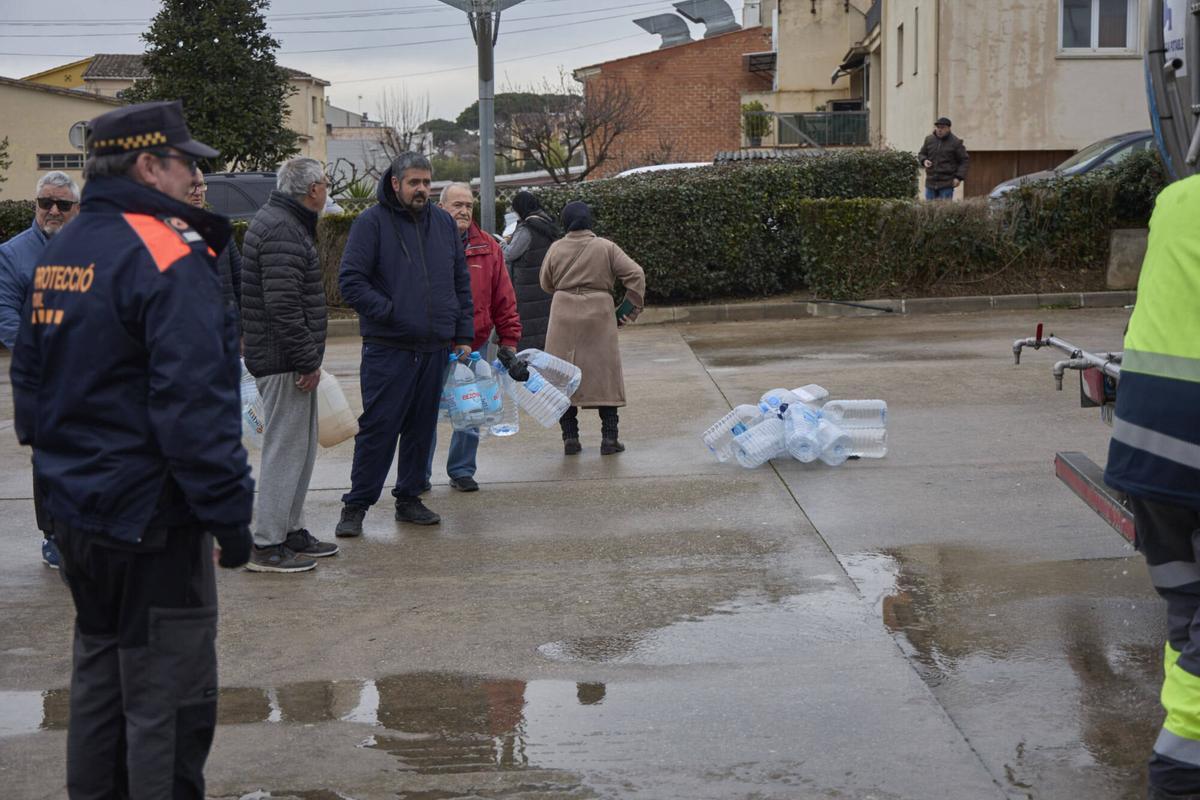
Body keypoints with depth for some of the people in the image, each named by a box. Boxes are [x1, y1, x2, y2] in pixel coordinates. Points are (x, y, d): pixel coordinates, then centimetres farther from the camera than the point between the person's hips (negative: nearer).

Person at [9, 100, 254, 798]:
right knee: (169, 699, 0)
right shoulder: (170, 257, -18)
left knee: (100, 674, 21)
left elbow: (30, 381, 17)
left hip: (76, 510, 9)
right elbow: (194, 405, -24)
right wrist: (229, 512, -18)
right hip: (154, 518, -9)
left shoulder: (58, 256, 9)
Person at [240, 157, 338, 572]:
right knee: (285, 449, -6)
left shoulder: (281, 221, 17)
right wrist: (307, 361, -21)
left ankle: (290, 531, 27)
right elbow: (283, 305, -25)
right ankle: (266, 546, -1)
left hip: (289, 360, 11)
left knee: (301, 446, 18)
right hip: (284, 362, -11)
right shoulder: (282, 230, -18)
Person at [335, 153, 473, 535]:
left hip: (435, 349, 5)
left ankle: (409, 498, 23)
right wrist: (390, 312, -16)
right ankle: (356, 505, 5)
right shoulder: (371, 222, -4)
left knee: (422, 428, 11)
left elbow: (462, 283, 17)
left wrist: (463, 336, 11)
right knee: (377, 428, -4)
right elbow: (350, 280, -9)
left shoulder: (444, 223, 13)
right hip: (387, 349, -5)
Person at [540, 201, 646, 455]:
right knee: (605, 375, 5)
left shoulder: (556, 249, 3)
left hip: (564, 318, 1)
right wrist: (631, 308, 0)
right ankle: (609, 437, 3)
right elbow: (635, 274, -6)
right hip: (599, 317, -1)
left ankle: (570, 437, 7)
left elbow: (546, 284, 14)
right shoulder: (606, 247, -1)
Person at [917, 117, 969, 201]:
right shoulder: (929, 139, 7)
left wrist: (959, 177, -8)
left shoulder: (955, 142, -3)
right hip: (930, 182, 4)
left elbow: (965, 160, 1)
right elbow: (921, 154, 19)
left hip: (947, 184, -4)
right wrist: (924, 160, -5)